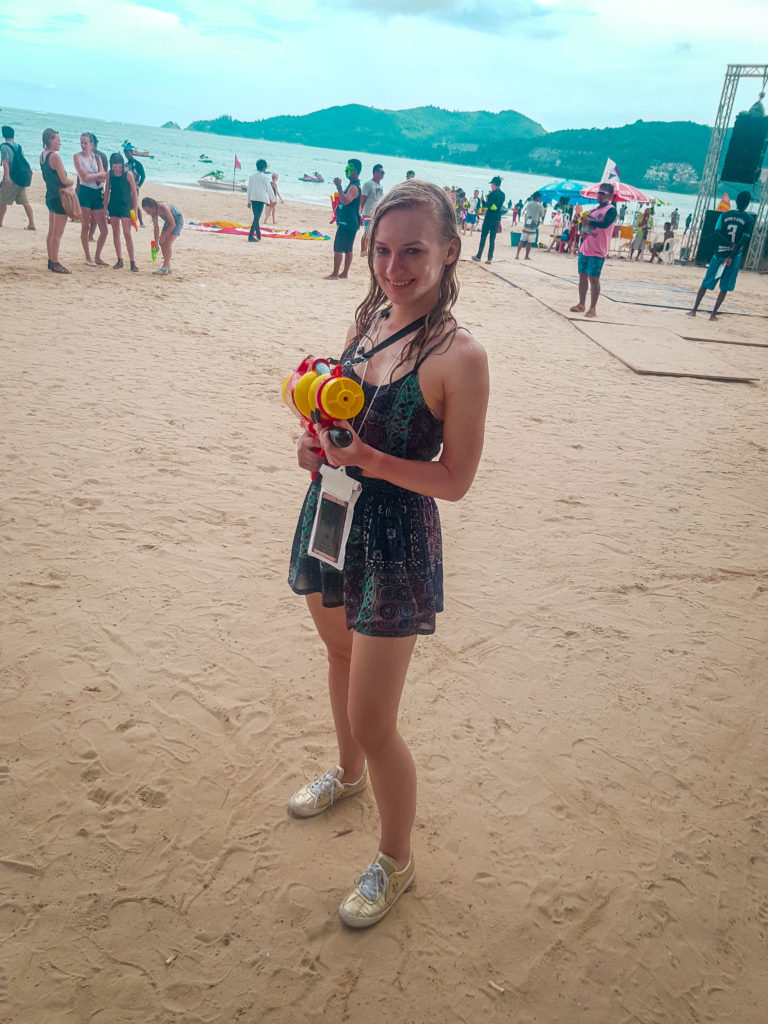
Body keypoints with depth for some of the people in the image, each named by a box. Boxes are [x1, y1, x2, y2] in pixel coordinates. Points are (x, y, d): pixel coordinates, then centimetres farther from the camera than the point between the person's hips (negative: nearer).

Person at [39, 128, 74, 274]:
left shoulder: (42, 155, 10)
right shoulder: (55, 156, -17)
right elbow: (64, 180, -19)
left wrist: (67, 181, 9)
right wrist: (72, 182, 3)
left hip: (50, 195, 9)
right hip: (59, 197, -9)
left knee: (51, 232, 15)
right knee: (57, 234, -4)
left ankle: (51, 261, 22)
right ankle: (55, 264, 0)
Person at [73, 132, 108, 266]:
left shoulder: (97, 157, 12)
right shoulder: (78, 156, -1)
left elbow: (103, 177, -1)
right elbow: (84, 177, -12)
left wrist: (90, 174, -14)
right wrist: (98, 175, -4)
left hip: (97, 194, 4)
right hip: (85, 193, -4)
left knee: (104, 230, 2)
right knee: (85, 227, 2)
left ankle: (97, 257, 17)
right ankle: (88, 258, 11)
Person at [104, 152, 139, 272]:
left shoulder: (128, 174, -7)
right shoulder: (109, 175, 3)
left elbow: (134, 193, -3)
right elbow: (107, 192, 11)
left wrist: (135, 211, -5)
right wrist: (105, 208, 8)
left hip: (125, 206, -4)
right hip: (113, 206, 4)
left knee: (127, 233, -10)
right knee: (115, 233, 8)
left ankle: (132, 262, -8)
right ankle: (120, 260, 16)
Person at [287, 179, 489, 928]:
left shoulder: (459, 357, -19)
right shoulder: (368, 318, 2)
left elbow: (455, 481, -15)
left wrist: (371, 461, -28)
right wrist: (318, 442, -7)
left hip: (396, 542, -7)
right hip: (332, 518, 7)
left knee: (373, 722, 1)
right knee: (340, 653, 27)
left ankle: (396, 862, 29)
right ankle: (348, 775, 56)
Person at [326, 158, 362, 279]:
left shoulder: (354, 187, -18)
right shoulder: (354, 185, 16)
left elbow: (345, 201, -35)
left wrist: (339, 187, -38)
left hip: (347, 223, -10)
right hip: (348, 223, 10)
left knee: (338, 249, -8)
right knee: (347, 250, 13)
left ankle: (335, 274, -6)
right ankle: (345, 273, 19)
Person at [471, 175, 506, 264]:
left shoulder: (492, 194, -13)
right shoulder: (503, 195, 8)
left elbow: (487, 206, -18)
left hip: (489, 218, -6)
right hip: (497, 219, 6)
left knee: (483, 237, 2)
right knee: (492, 239, 7)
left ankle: (478, 257, 5)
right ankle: (490, 258, 5)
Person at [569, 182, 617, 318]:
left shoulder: (611, 210, -8)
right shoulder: (594, 209, 16)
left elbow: (605, 224, -27)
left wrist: (589, 221, -28)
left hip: (597, 252, -7)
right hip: (585, 249, 8)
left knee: (593, 278, -8)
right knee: (582, 276, 10)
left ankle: (593, 308, -4)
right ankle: (581, 304, 21)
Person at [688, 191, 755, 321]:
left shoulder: (725, 215, 2)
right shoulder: (749, 219, -3)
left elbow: (717, 232, -7)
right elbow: (745, 240, -11)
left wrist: (730, 243, -10)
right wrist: (732, 256, -13)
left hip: (719, 254, 1)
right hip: (734, 257, -1)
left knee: (705, 284, 9)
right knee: (724, 288, 7)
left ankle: (694, 310, 8)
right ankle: (713, 314, 4)